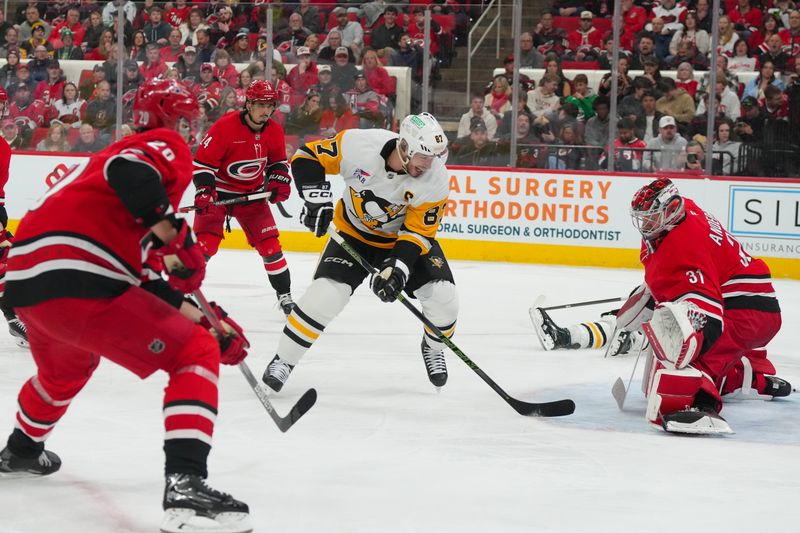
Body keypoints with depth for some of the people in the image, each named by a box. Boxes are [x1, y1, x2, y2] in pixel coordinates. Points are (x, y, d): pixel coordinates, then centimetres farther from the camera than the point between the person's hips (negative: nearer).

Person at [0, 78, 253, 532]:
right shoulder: (167, 146, 8)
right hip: (77, 283, -9)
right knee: (196, 355, -3)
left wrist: (200, 317, 31)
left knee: (65, 369, 40)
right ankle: (185, 483, -18)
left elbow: (136, 280, 32)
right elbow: (128, 171, -19)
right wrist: (175, 234, -15)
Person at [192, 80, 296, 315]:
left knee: (269, 244, -1)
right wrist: (203, 192, -28)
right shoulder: (225, 126, -22)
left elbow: (277, 161, 14)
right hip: (219, 191, -4)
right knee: (205, 243, -16)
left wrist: (279, 181, -5)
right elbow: (203, 161, -19)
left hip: (252, 194, 4)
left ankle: (285, 295, 13)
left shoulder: (274, 131, -4)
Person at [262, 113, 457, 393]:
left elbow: (419, 230, -20)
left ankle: (433, 347, 20)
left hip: (406, 234, 1)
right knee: (325, 293, -18)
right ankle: (283, 360, 0)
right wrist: (316, 195, -27)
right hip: (354, 232, -1)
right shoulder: (358, 144, -30)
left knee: (442, 295, -14)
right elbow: (309, 157, -16)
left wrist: (399, 266, -33)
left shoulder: (435, 180, -26)